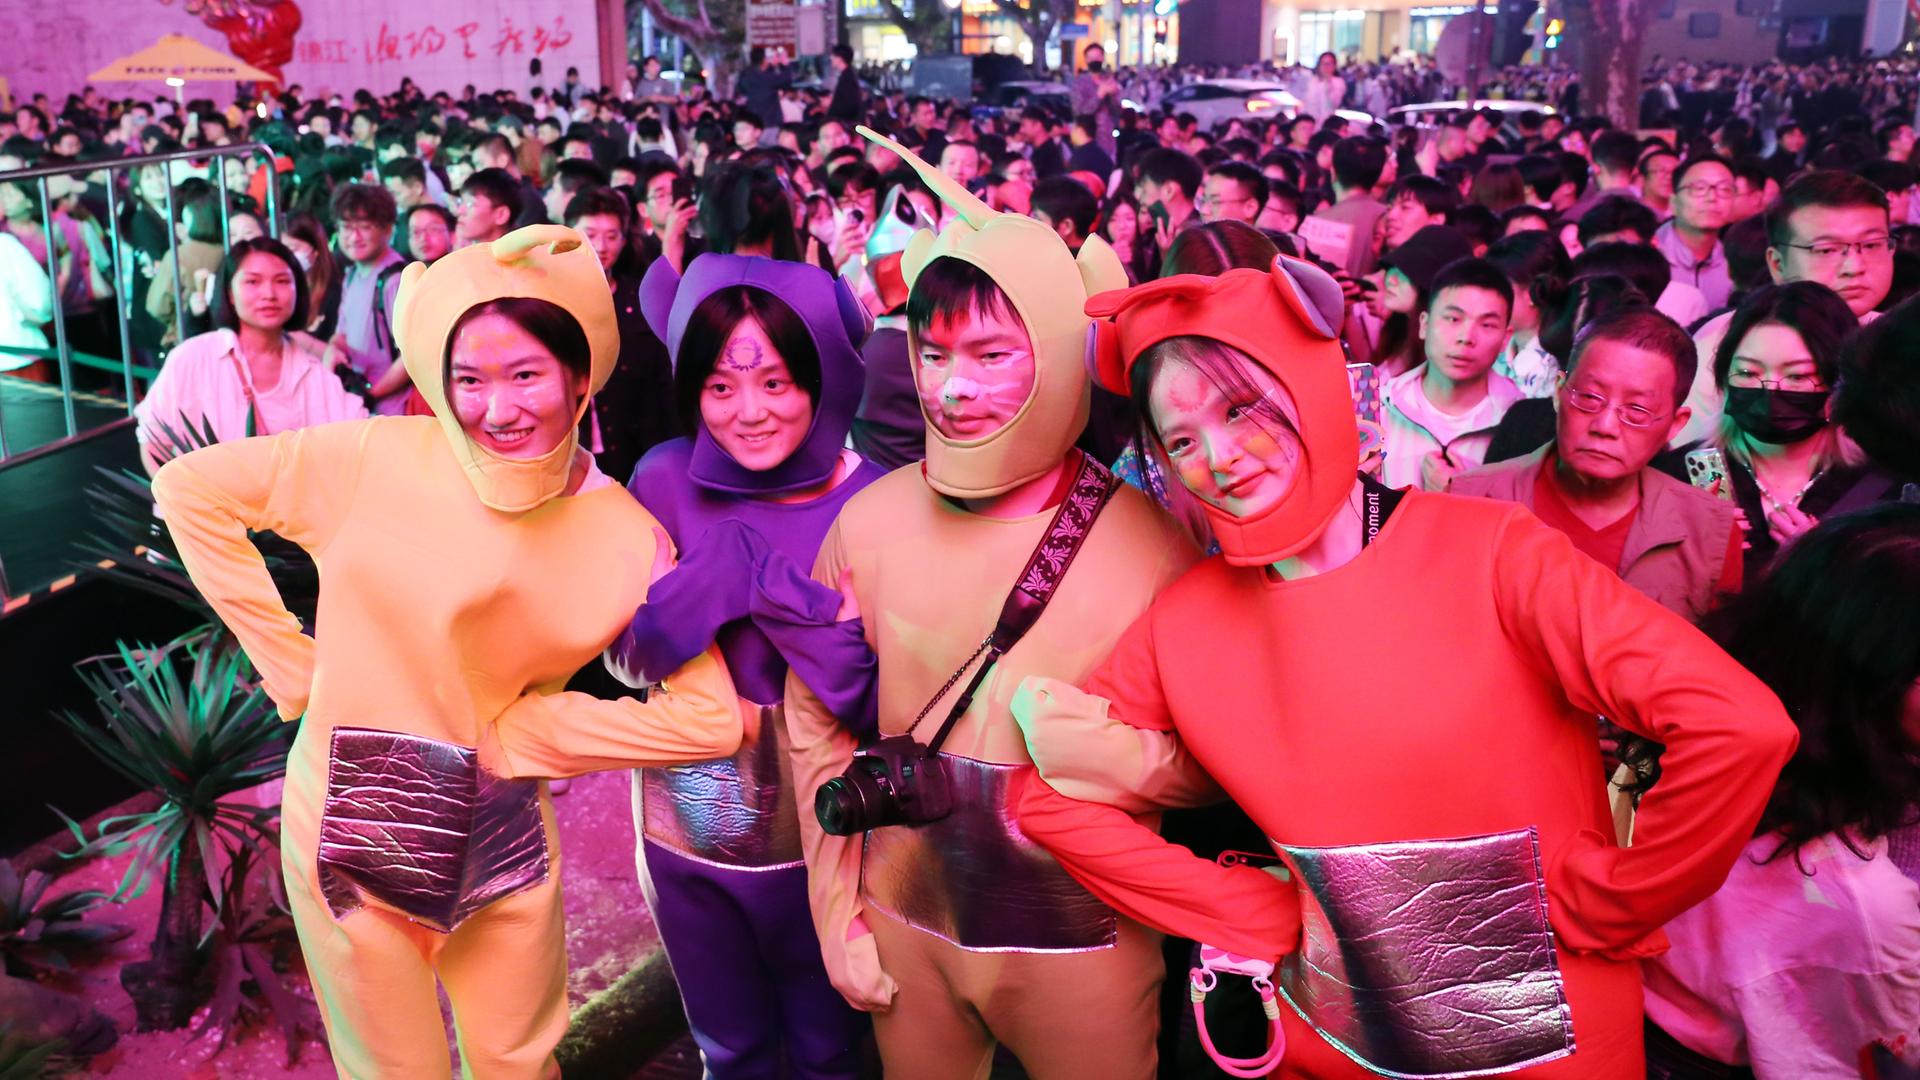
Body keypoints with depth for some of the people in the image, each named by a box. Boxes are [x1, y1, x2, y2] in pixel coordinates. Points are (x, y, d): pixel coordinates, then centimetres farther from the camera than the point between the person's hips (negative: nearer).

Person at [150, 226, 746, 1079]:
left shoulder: (627, 536, -10)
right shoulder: (377, 459, -12)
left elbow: (710, 718, -12)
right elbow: (188, 489, -2)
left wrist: (519, 733, -12)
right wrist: (289, 661, -5)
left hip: (500, 843, 1)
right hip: (351, 832, -1)